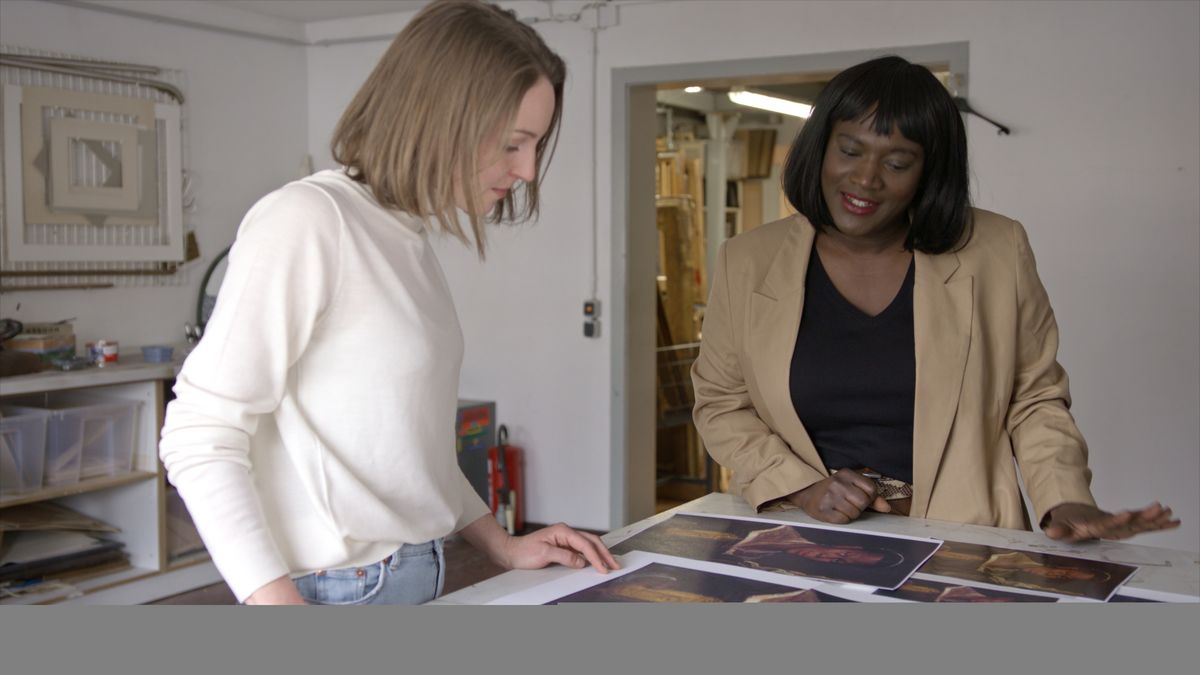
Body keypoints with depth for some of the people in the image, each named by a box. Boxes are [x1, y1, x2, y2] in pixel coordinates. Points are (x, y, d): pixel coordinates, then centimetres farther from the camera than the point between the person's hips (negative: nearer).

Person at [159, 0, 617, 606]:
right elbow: (199, 438, -18)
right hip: (339, 591, -8)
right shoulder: (305, 222, -16)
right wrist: (280, 603, -25)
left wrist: (500, 544, 9)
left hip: (419, 576, 8)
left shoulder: (410, 239, 8)